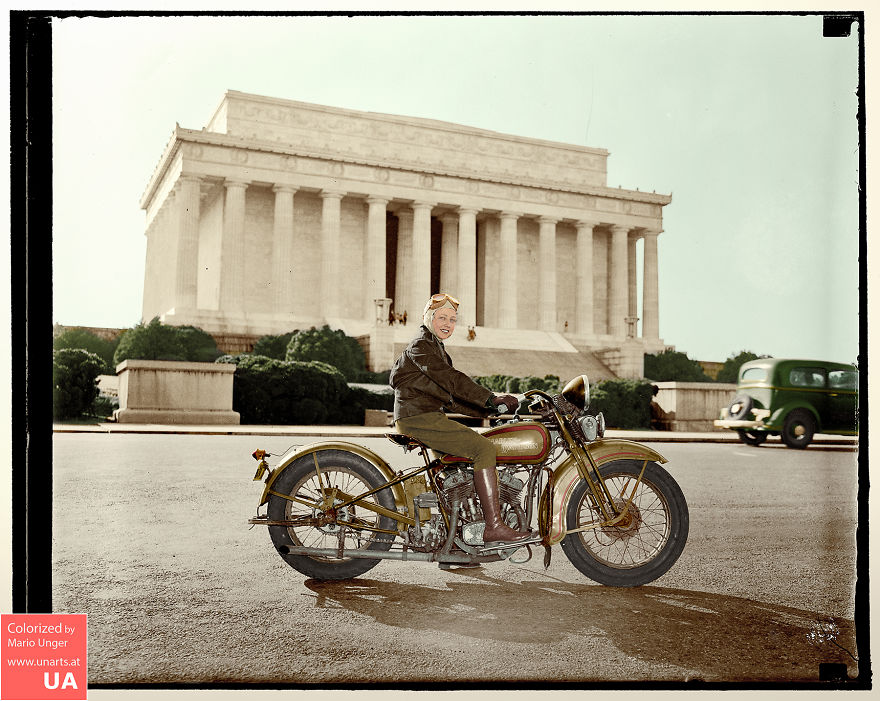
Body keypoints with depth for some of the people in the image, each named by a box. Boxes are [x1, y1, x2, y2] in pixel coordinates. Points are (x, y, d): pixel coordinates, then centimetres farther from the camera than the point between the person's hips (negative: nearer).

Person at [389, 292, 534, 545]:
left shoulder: (436, 348, 24)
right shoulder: (420, 346, -7)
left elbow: (450, 397, 22)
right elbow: (451, 379, -22)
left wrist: (488, 408, 12)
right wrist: (491, 399, -26)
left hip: (430, 417, 10)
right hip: (419, 418, -10)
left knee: (483, 445, 9)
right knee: (484, 448, -19)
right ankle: (493, 528, -24)